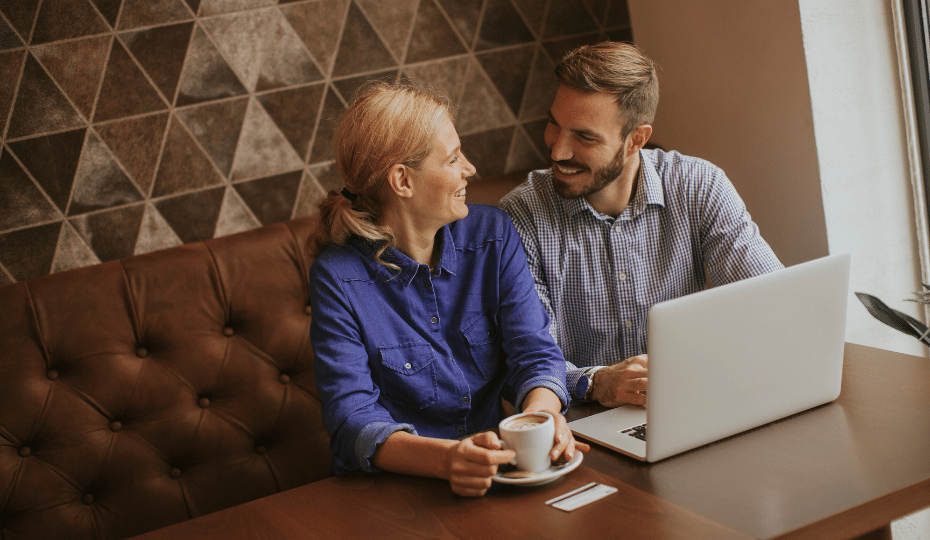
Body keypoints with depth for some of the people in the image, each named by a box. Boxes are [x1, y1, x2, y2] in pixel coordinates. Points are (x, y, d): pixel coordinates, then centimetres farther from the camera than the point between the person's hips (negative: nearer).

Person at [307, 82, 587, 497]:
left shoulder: (493, 234, 3)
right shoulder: (337, 277, -10)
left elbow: (535, 352, -3)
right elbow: (352, 419, -18)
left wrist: (540, 416, -27)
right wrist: (445, 458, -38)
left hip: (493, 465, 4)